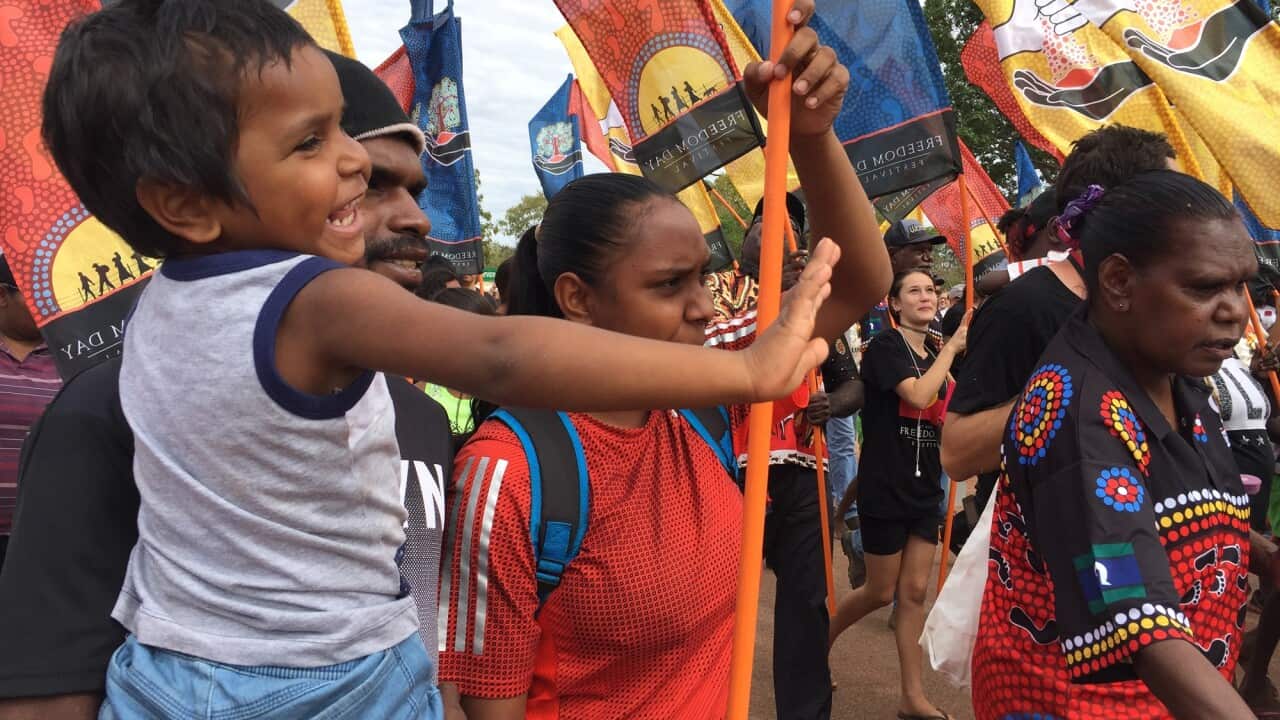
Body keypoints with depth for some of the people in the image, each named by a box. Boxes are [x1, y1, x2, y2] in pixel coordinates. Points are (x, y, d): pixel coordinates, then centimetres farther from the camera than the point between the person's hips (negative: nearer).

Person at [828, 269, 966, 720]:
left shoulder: (935, 356, 11)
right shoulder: (885, 347, -10)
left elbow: (943, 420, 17)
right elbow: (919, 396, -26)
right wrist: (950, 348, -15)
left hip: (925, 489, 6)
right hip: (884, 488, -6)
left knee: (915, 591, 6)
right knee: (882, 591, 4)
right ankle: (820, 640, 30)